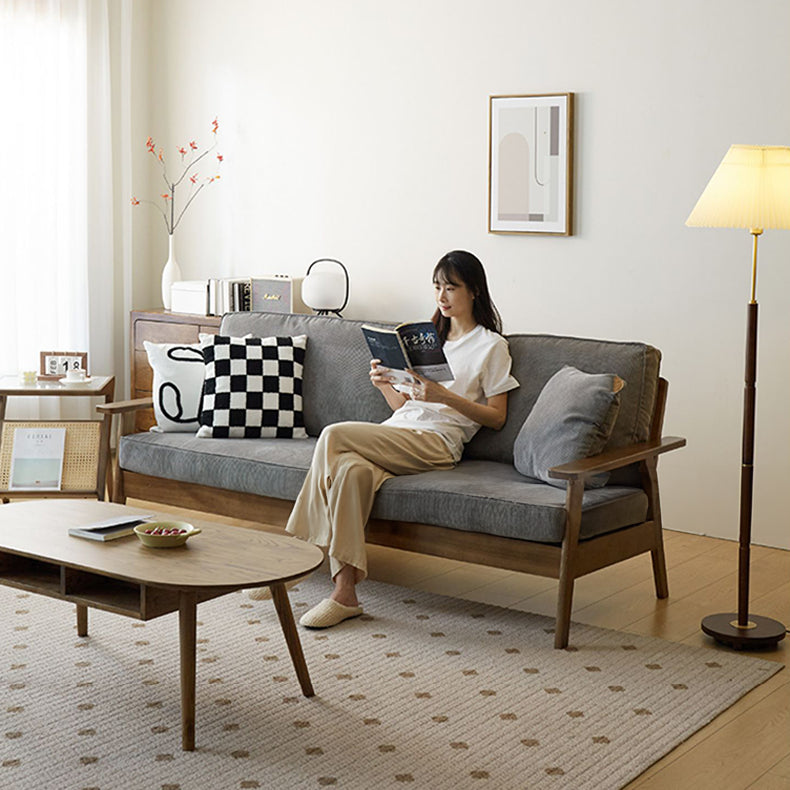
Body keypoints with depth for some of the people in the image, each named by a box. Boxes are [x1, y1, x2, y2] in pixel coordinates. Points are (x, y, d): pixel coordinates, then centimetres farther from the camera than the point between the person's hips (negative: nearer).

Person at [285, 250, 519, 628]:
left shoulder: (491, 346, 8)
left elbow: (496, 417, 1)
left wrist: (445, 396, -11)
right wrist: (385, 385, 4)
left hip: (438, 441, -5)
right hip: (397, 433, 5)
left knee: (334, 436, -27)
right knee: (351, 469, -32)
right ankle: (344, 593, -32)